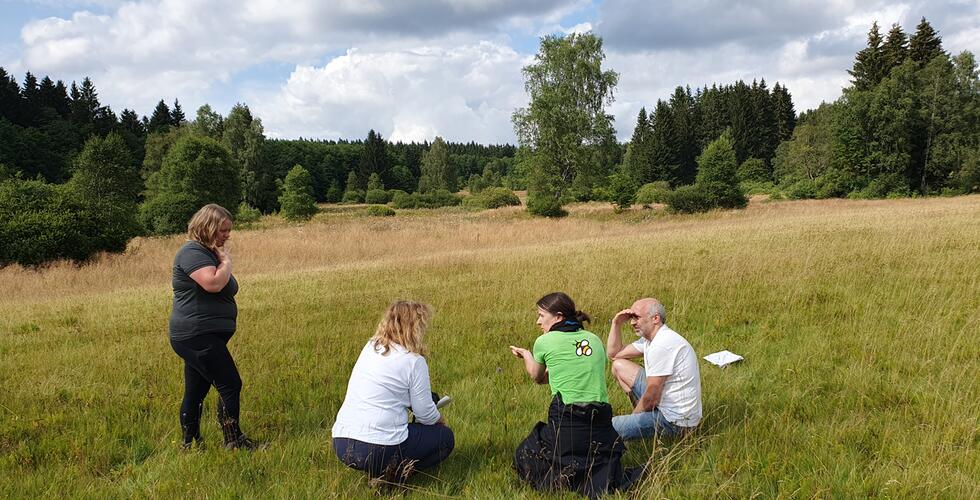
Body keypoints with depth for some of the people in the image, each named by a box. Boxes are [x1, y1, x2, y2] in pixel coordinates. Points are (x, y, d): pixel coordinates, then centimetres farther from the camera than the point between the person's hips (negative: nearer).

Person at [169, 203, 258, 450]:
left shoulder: (209, 253, 19)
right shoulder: (192, 252, -13)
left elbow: (222, 289, 28)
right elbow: (213, 283, -27)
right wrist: (226, 261, -14)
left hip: (201, 336, 10)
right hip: (197, 336, -10)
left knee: (195, 393, 13)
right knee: (230, 385, -8)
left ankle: (190, 446, 20)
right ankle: (234, 442, -1)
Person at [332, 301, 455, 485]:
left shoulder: (370, 347, 11)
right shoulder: (413, 361, -9)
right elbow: (425, 413, -4)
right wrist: (441, 421, 20)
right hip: (378, 450, -7)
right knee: (445, 437, 17)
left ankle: (386, 471, 12)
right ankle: (392, 476, -2)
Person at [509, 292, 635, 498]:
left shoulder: (544, 342, 0)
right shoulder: (595, 340, 13)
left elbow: (537, 378, 17)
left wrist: (526, 355, 35)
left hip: (565, 423, -4)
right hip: (602, 423, 4)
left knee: (524, 456, 20)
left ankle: (565, 475, -6)